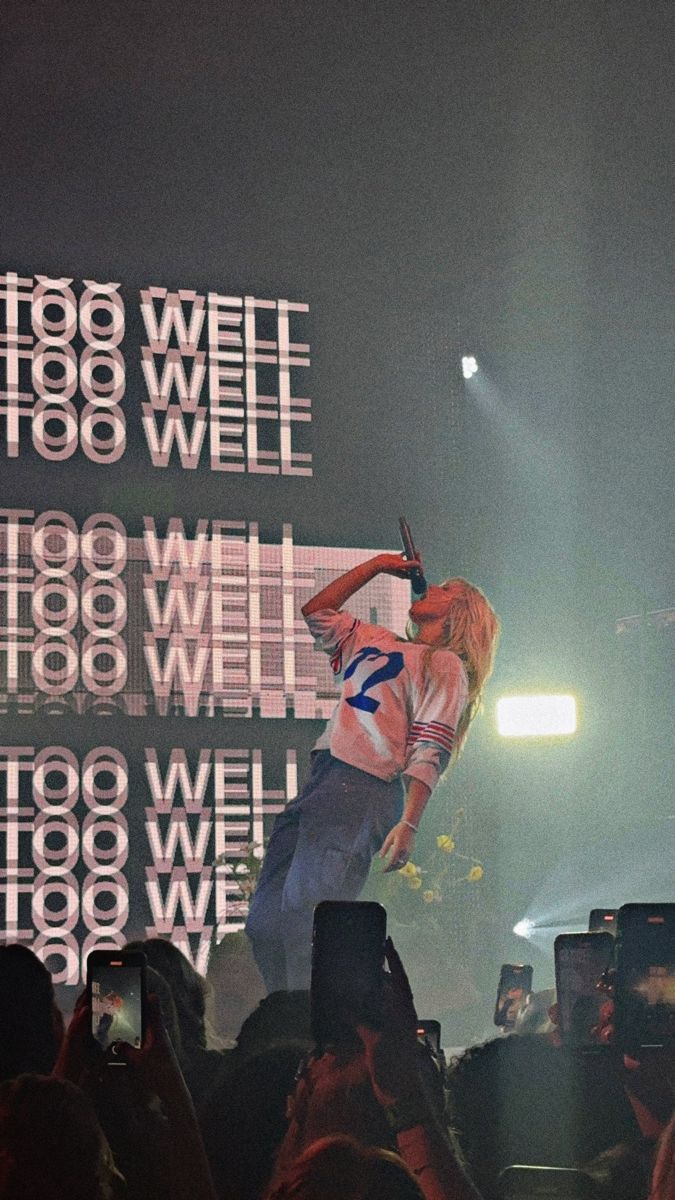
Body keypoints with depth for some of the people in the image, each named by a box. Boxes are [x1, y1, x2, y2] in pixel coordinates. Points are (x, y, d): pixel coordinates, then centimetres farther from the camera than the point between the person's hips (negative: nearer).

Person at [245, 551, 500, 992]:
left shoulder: (445, 664, 4)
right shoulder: (376, 642, 27)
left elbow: (430, 751, -7)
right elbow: (317, 612, 37)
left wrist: (408, 824, -17)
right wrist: (377, 565, 34)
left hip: (362, 790, -8)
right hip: (319, 783, 8)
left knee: (306, 915, -20)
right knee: (266, 919, 0)